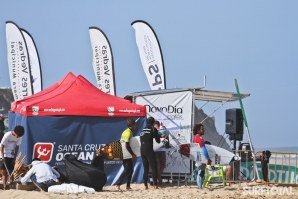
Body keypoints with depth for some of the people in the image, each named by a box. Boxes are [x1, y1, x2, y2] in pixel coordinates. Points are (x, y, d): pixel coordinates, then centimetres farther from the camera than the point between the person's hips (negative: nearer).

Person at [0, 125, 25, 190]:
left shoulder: (19, 137, -8)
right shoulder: (7, 135, -21)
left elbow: (17, 147, 1)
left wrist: (14, 158, -1)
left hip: (11, 156, 4)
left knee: (11, 172, 4)